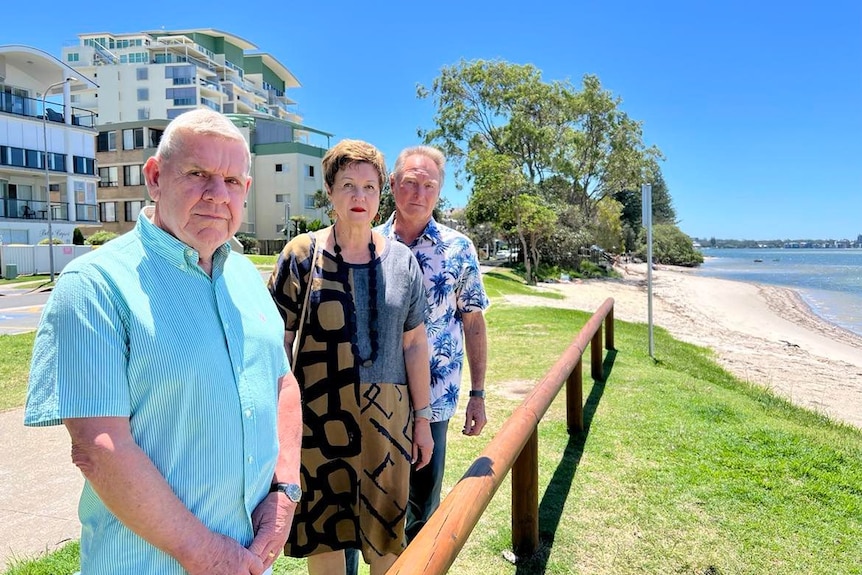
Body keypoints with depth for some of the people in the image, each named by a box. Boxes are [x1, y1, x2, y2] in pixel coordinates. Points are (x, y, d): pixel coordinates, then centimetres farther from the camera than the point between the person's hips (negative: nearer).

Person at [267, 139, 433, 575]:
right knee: (323, 528, 14)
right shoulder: (302, 255, -5)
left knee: (386, 527, 14)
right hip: (319, 416, -1)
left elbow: (414, 345, 5)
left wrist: (423, 418, 6)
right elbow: (278, 343, -2)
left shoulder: (402, 260, 2)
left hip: (386, 416, 2)